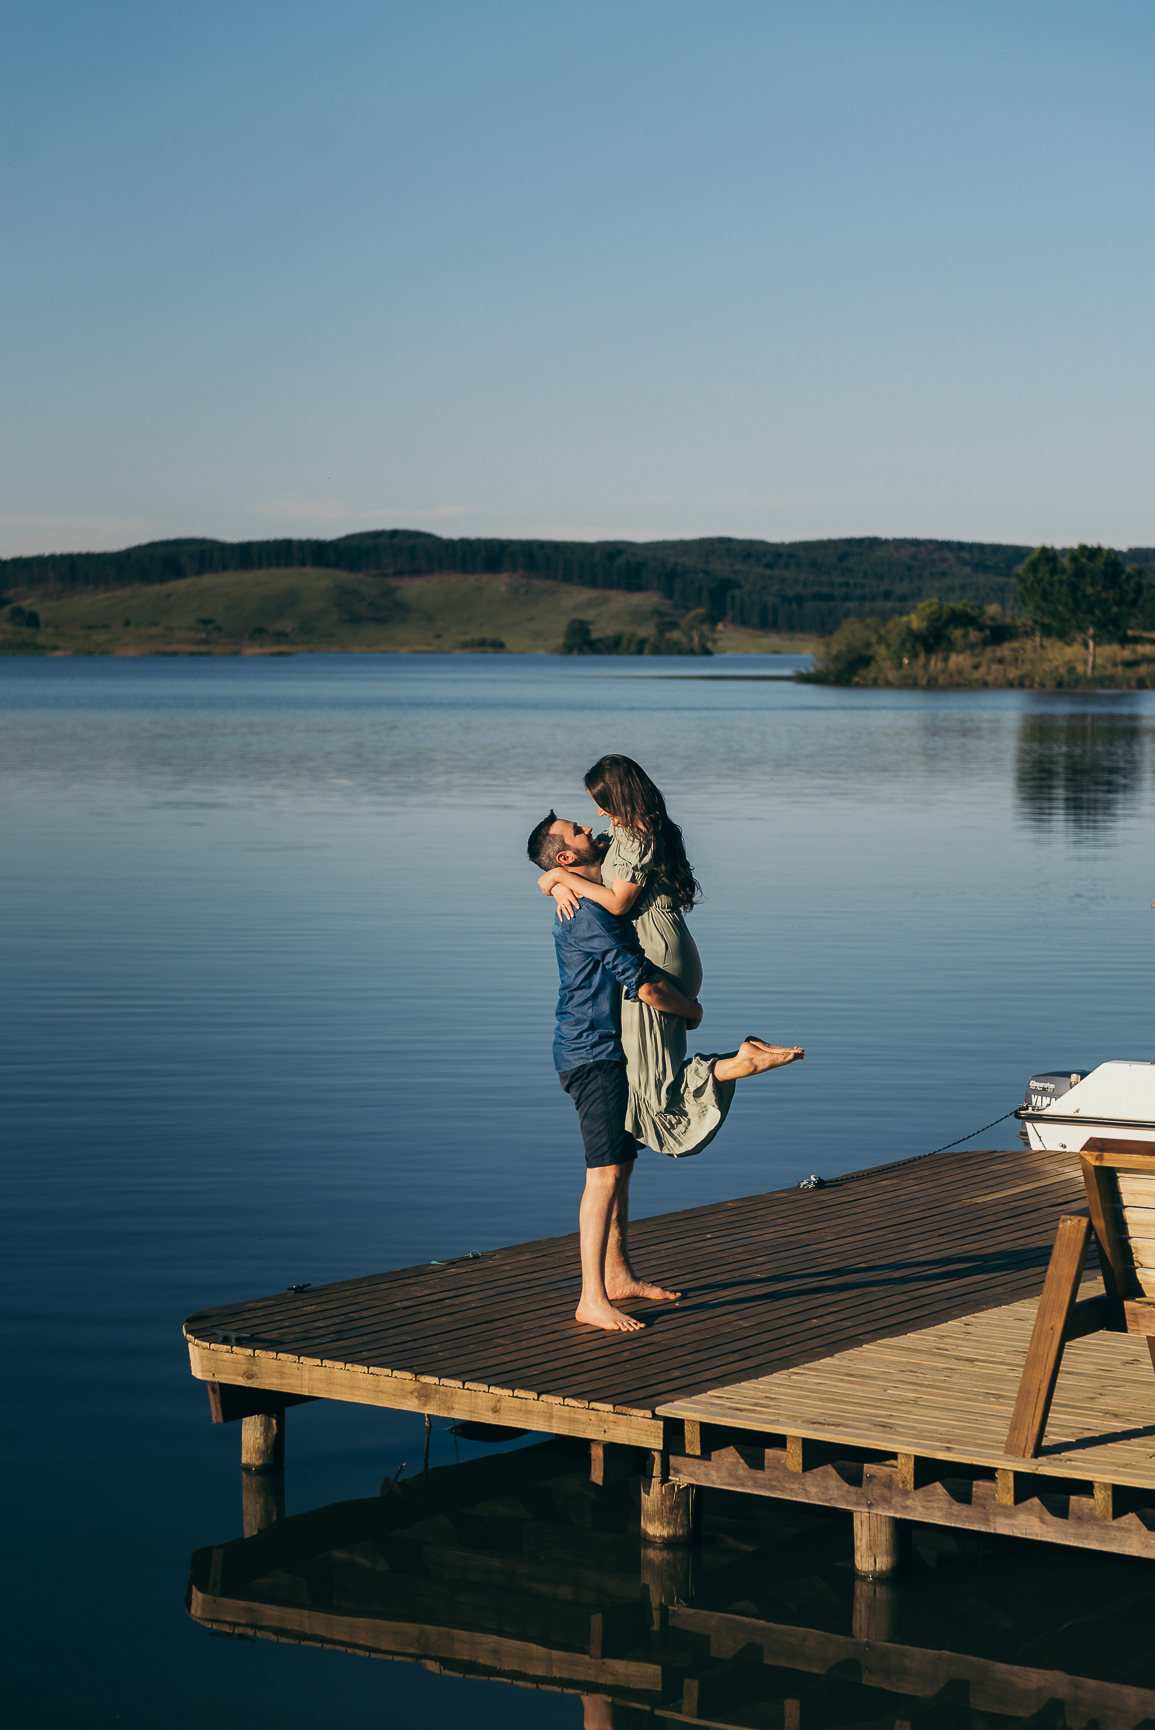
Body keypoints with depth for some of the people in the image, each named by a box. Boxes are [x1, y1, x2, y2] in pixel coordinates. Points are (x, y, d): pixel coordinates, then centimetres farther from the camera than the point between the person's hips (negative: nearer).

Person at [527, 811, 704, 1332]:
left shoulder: (599, 901, 14)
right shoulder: (586, 911, -19)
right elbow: (644, 984, -22)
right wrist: (692, 1010, -6)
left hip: (612, 1050, 10)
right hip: (593, 1053, -10)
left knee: (620, 1167, 17)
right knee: (605, 1173, -14)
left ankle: (618, 1276, 28)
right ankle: (592, 1299, -15)